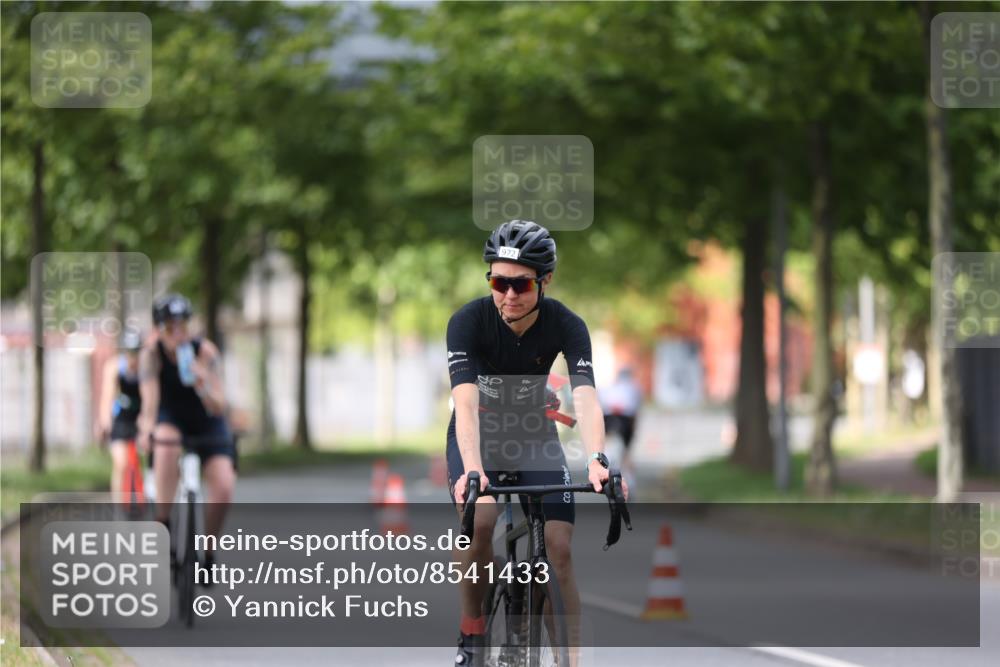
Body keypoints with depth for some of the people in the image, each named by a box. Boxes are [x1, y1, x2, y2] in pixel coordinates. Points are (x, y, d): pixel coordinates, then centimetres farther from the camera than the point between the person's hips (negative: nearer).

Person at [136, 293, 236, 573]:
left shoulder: (204, 351, -22)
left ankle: (208, 550, 4)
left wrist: (202, 386, -47)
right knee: (166, 444, -38)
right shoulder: (151, 355, -20)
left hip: (207, 425, 0)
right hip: (171, 421, 0)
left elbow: (218, 407, -26)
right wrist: (147, 426, -52)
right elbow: (150, 400, -32)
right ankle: (163, 527, -31)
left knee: (223, 489, -21)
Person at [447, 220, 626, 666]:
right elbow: (466, 402, -38)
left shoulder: (566, 326, -21)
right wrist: (472, 470, -54)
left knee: (560, 549, -12)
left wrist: (597, 460, -52)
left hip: (535, 436, 2)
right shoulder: (468, 322, -26)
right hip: (478, 435, -2)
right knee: (479, 520, -30)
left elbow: (585, 396, -34)